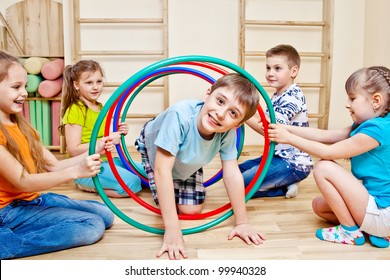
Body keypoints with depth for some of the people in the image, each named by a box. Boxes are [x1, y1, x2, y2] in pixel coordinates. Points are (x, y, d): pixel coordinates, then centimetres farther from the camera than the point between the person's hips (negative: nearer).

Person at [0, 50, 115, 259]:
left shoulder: (21, 126, 11)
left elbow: (54, 166, 4)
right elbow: (23, 182, -24)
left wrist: (93, 151, -11)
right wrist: (75, 172, -36)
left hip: (35, 198, 9)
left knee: (105, 215, 4)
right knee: (92, 226, -19)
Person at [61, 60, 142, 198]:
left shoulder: (100, 107, 14)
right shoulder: (75, 110, -14)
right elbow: (74, 150, -19)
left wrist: (118, 133, 0)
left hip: (106, 159, 9)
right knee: (132, 183, -24)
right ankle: (89, 185, -5)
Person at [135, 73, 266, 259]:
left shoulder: (227, 132, -32)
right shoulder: (180, 115, -45)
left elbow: (232, 174, -23)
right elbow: (162, 170, -45)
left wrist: (242, 223, -21)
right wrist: (172, 229, -45)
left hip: (186, 160, 3)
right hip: (153, 148, -3)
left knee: (192, 210, -2)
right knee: (169, 206, -12)